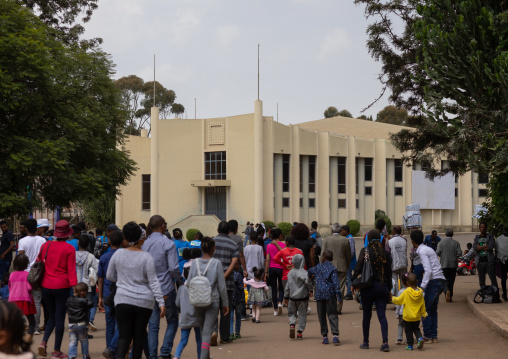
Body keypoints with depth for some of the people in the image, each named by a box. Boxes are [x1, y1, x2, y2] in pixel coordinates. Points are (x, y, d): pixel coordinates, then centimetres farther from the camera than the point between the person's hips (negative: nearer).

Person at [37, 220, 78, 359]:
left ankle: (43, 342, -1)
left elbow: (38, 263, 12)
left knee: (52, 316, 19)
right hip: (62, 286, -4)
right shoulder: (69, 249, -8)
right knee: (60, 318, 5)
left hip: (46, 286, 4)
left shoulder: (46, 245, 3)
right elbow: (71, 270, -11)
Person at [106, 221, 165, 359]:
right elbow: (153, 282, -9)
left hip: (123, 300, 2)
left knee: (124, 335, 0)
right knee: (139, 335, 12)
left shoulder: (118, 254, 1)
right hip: (144, 302, -1)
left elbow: (109, 276, 10)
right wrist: (161, 303, -6)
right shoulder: (147, 257, -8)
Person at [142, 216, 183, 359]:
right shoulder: (168, 244, -11)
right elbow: (174, 268, -15)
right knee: (172, 321, 9)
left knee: (153, 324, 9)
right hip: (166, 288, -4)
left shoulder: (144, 244, 4)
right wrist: (181, 282, 0)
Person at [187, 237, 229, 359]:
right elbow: (222, 286, -5)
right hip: (213, 301, -3)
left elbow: (189, 283, 1)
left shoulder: (195, 263, 0)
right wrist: (225, 303, 4)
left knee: (203, 330, 18)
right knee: (207, 331, -4)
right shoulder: (217, 263, -7)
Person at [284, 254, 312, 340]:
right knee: (302, 315, 8)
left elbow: (288, 286, 8)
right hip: (303, 297, -3)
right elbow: (307, 281, -28)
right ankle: (300, 332, 6)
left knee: (291, 313, 17)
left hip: (292, 297, 3)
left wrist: (286, 297, 17)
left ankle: (292, 324, -11)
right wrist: (311, 290, -9)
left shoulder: (290, 273, 3)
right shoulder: (304, 272, -12)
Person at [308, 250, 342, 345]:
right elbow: (336, 282, -8)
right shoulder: (332, 269, -1)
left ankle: (324, 336, 11)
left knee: (322, 316, 10)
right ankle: (335, 335, -15)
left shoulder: (317, 268, 9)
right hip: (330, 293, -2)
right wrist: (339, 296, -8)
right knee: (332, 315, -1)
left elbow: (308, 273, 29)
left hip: (319, 294, 2)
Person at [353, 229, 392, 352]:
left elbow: (358, 268, -9)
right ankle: (385, 342, -12)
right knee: (382, 315, 0)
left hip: (368, 287, -2)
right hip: (383, 287, 2)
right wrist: (389, 289, 13)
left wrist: (353, 282, 3)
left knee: (367, 315, 11)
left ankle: (365, 342, 20)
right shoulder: (385, 253, 3)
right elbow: (389, 273, 6)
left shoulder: (365, 251, -6)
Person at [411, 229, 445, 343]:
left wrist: (422, 286, -22)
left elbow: (428, 271, -19)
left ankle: (428, 336, -4)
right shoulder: (428, 249, 19)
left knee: (425, 309, -4)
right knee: (433, 309, 14)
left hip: (434, 281, -9)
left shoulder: (422, 251, -10)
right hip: (441, 280, 9)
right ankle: (434, 336, 13)